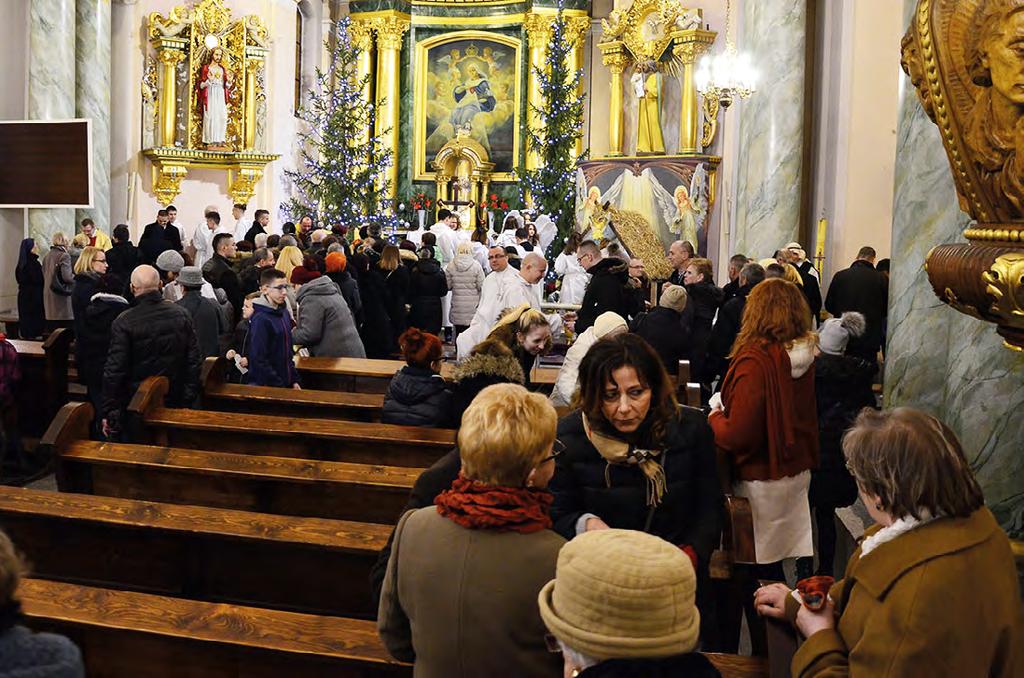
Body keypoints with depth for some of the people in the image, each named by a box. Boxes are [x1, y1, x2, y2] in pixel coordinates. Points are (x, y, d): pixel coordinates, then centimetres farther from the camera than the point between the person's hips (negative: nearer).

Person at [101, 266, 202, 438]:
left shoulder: (124, 322, -14)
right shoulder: (181, 315, -3)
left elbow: (114, 370, -13)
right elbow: (194, 361, -1)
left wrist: (109, 412, -6)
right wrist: (188, 401, 6)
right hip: (174, 404, 3)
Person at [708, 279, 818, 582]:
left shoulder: (755, 360, -24)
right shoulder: (804, 356, -2)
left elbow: (738, 436, -24)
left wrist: (715, 416, -4)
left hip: (762, 475, -7)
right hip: (799, 472, 7)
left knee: (765, 562, 8)